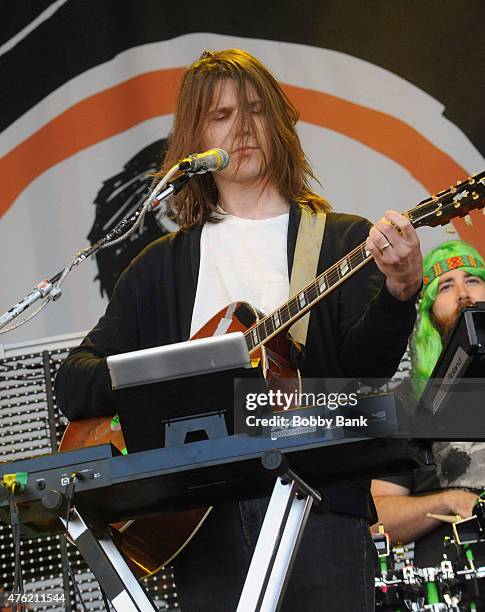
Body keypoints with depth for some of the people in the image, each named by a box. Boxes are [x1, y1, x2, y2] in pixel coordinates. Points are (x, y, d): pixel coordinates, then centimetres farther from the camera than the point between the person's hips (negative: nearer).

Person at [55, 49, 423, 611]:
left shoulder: (344, 240, 8)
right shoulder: (162, 264, 15)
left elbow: (362, 365, -7)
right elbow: (73, 383, 11)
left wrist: (398, 291, -26)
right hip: (205, 520, 2)